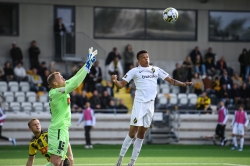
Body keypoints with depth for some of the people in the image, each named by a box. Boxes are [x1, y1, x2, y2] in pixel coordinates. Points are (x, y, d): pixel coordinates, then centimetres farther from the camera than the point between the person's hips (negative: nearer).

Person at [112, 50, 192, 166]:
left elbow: (171, 81, 11)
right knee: (132, 133, -10)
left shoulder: (156, 70, 12)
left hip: (150, 105, 4)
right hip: (139, 104, -4)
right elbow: (121, 85, -3)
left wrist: (183, 84, -5)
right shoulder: (134, 71, 1)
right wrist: (115, 81, -25)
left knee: (141, 134, 8)